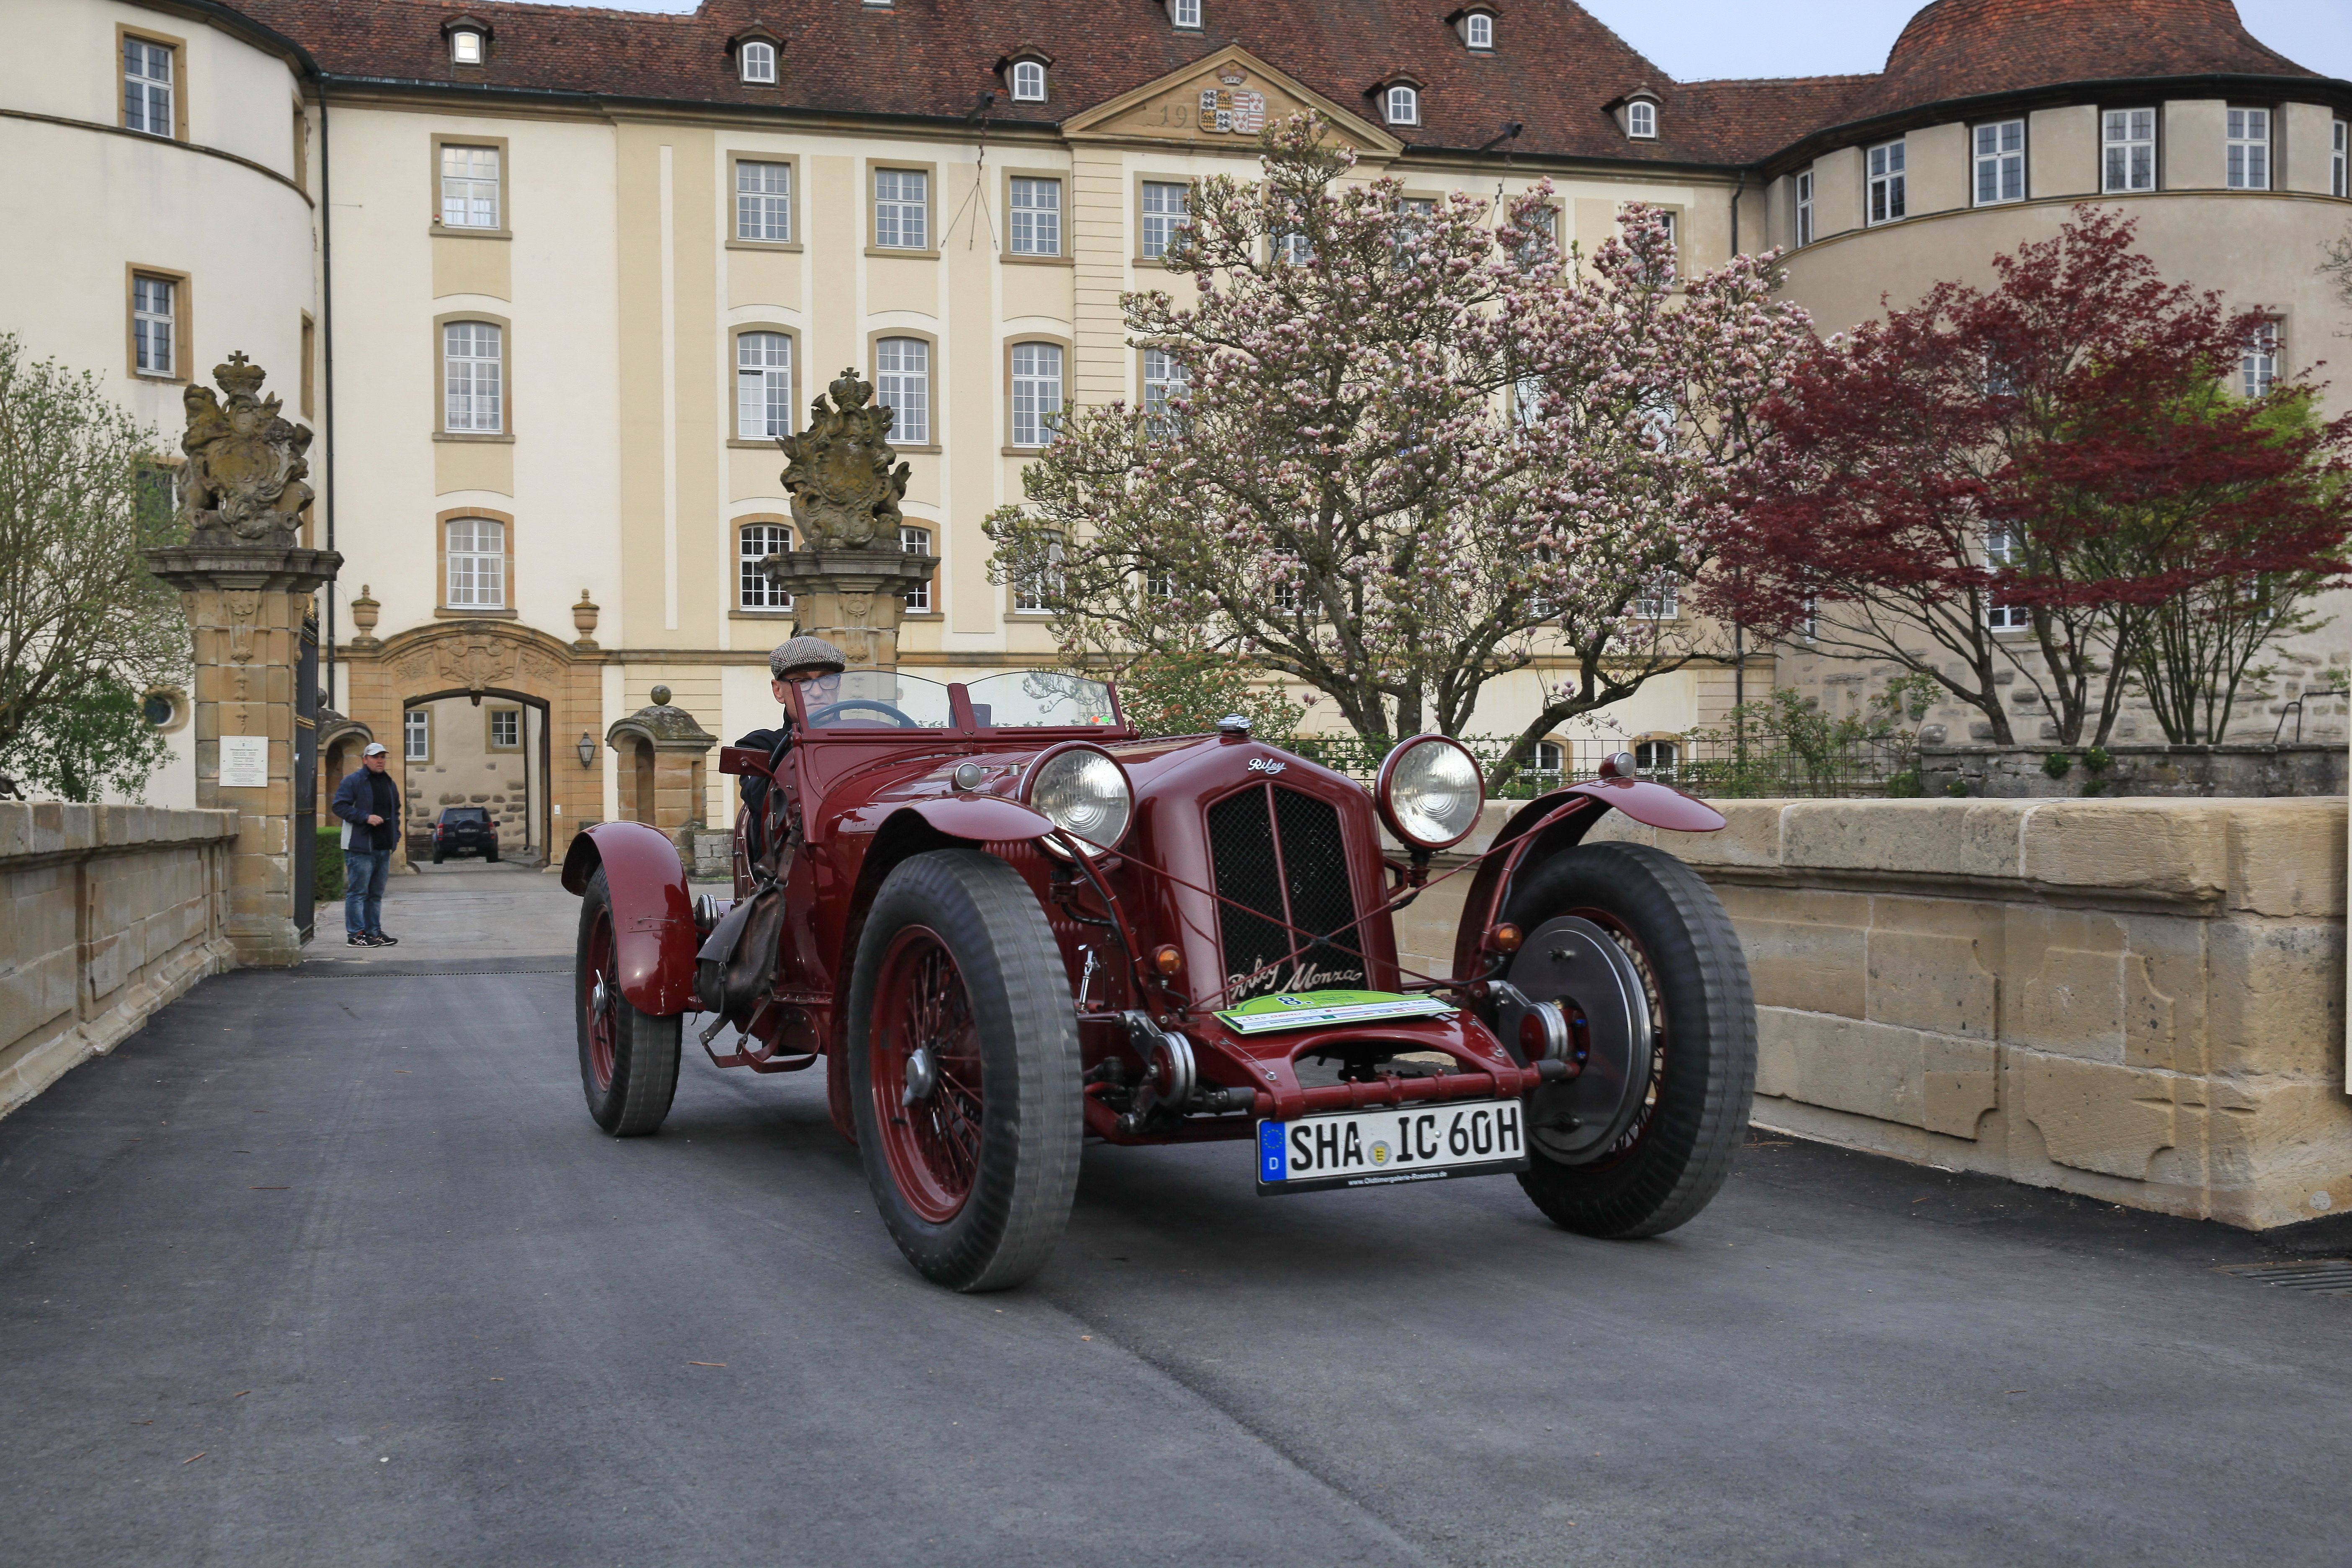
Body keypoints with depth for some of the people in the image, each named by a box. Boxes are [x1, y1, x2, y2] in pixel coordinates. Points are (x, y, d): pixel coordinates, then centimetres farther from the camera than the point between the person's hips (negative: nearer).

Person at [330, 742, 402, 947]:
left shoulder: (390, 784, 18)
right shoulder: (352, 781, -5)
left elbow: (395, 812, 27)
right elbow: (340, 806, -13)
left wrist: (395, 836, 13)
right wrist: (366, 817, -20)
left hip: (384, 847, 8)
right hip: (360, 847, -8)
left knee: (376, 894, 12)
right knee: (358, 892, -6)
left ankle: (374, 932, 18)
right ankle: (356, 934, -3)